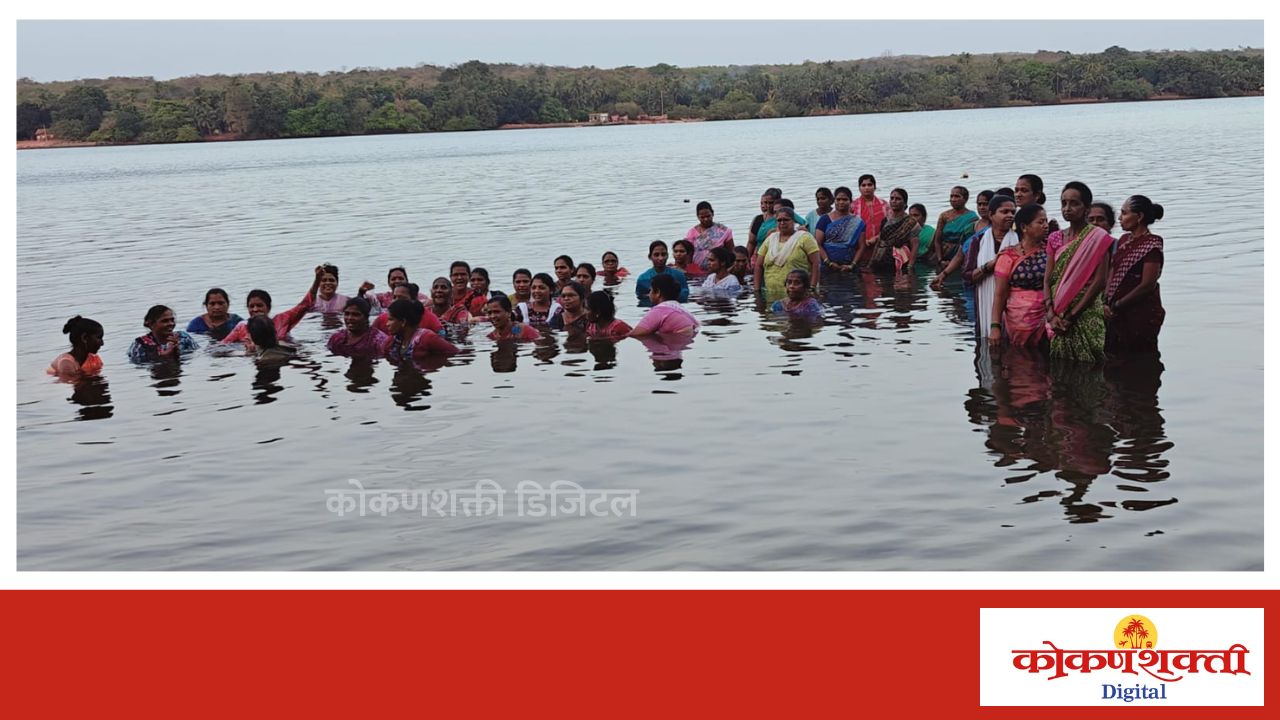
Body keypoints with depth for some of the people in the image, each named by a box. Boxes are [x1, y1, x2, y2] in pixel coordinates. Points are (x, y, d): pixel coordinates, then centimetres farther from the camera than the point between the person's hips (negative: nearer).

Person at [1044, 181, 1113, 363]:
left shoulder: (1098, 238, -3)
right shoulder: (1056, 238, 13)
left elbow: (1099, 281, -10)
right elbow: (1048, 280, 7)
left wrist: (1071, 316, -14)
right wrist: (1051, 314, -8)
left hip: (1085, 314, -5)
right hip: (1057, 318, 5)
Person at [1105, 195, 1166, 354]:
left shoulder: (1151, 244, -10)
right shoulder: (1124, 240, 13)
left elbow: (1147, 285, -16)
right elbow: (1112, 275, 12)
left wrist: (1116, 305, -11)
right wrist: (1107, 303, -3)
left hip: (1142, 316, -8)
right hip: (1117, 315, 8)